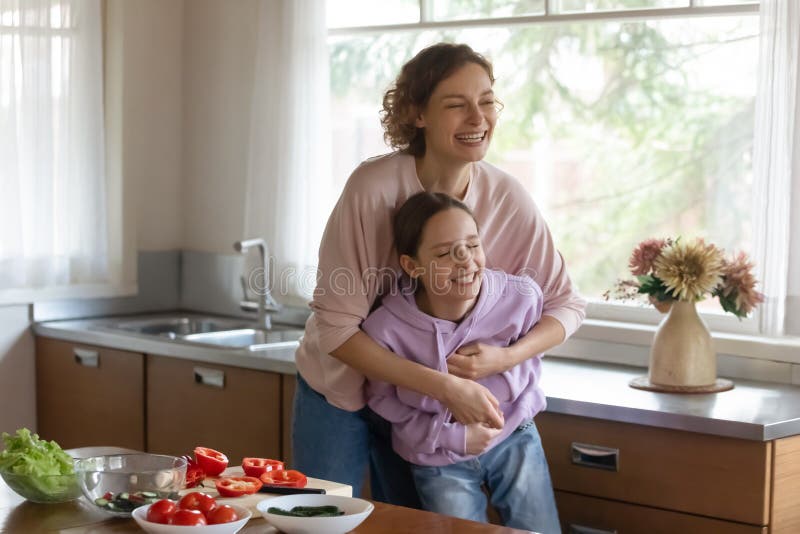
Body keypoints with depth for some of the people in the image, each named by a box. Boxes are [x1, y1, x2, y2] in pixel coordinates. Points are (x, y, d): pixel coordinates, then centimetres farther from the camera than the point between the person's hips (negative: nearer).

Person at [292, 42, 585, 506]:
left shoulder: (508, 200, -16)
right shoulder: (375, 186, -26)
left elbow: (567, 305, -5)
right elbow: (336, 329, -25)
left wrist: (506, 357, -25)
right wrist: (445, 385, -31)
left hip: (420, 400, 3)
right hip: (341, 392, -3)